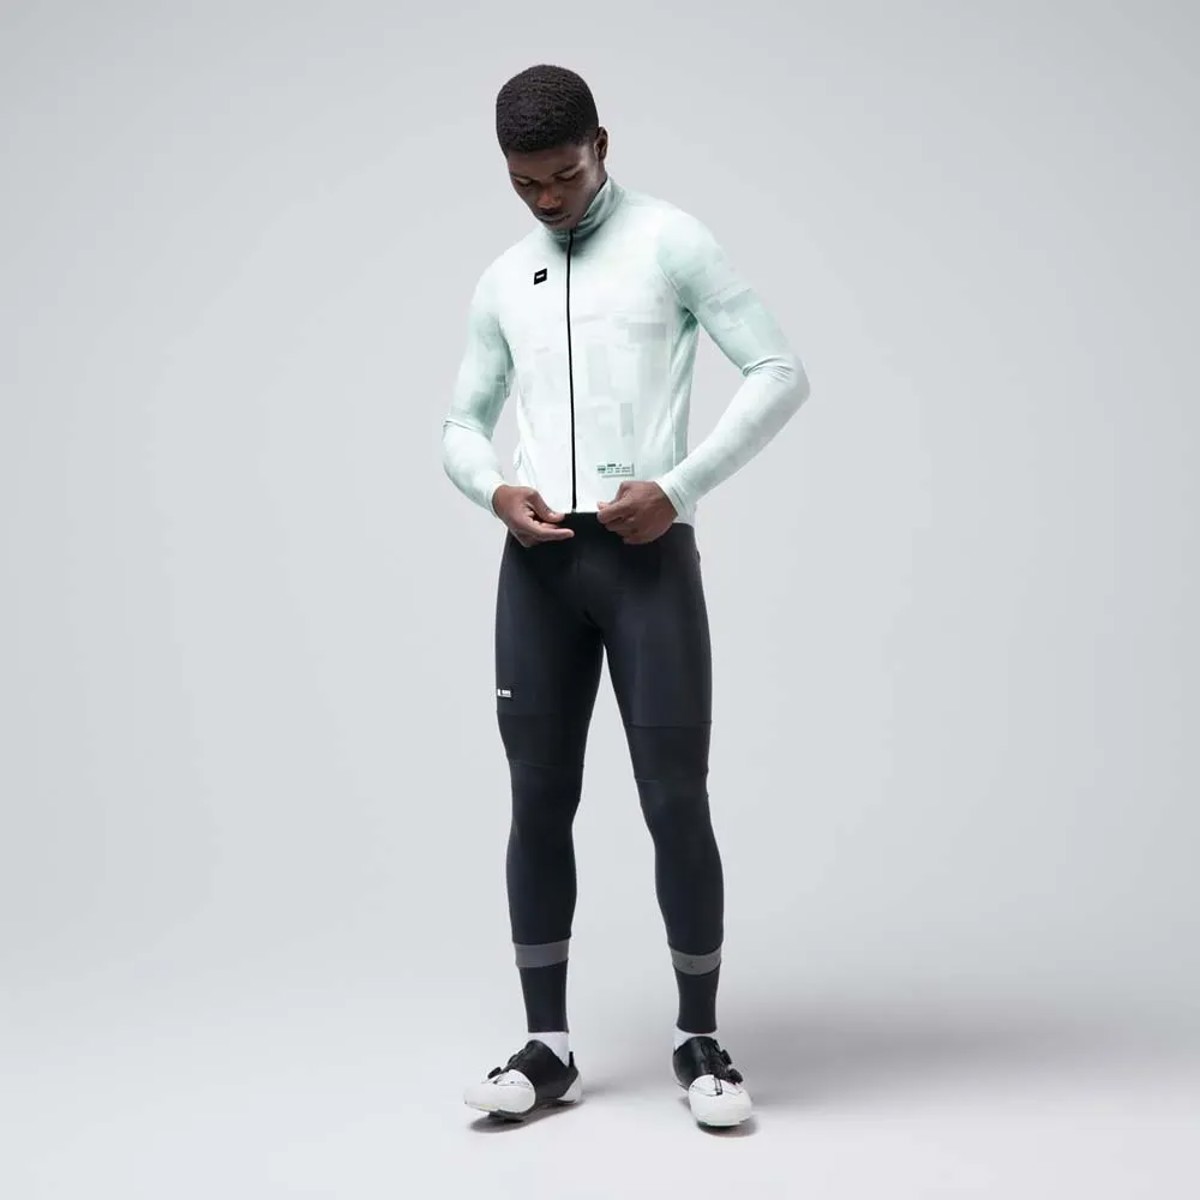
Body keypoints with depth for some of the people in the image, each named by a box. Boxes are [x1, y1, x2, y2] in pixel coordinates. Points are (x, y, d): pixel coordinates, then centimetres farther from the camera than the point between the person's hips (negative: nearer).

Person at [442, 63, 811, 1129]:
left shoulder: (672, 241, 2)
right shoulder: (503, 281, 17)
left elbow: (781, 374, -4)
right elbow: (462, 425, 21)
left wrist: (678, 488, -13)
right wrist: (495, 491, -2)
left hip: (650, 555, -4)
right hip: (539, 562, 5)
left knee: (676, 803, -3)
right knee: (539, 803, 4)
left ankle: (701, 1041, 11)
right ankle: (548, 1046, 13)